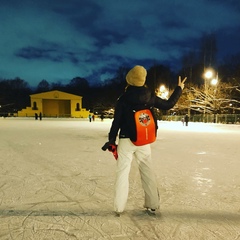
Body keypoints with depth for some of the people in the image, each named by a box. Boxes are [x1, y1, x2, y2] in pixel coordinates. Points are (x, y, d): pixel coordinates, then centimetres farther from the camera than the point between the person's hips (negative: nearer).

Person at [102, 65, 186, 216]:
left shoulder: (123, 99, -9)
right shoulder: (150, 96, -1)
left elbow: (117, 121, -9)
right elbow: (168, 105, 11)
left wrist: (111, 140, 0)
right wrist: (179, 89, 24)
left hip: (126, 140, -3)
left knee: (123, 172, 5)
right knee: (148, 172, 14)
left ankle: (119, 208, 9)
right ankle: (152, 205, 23)